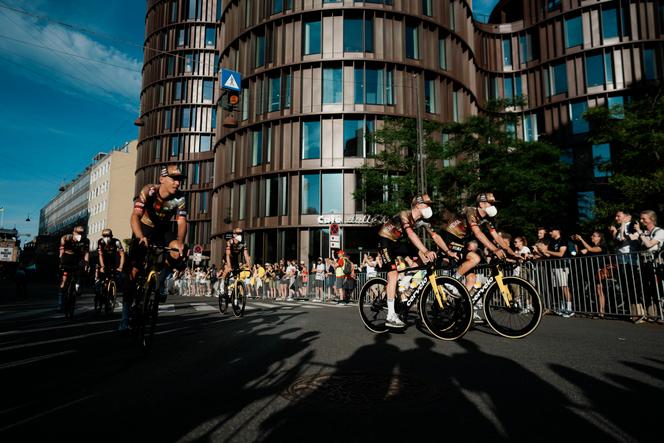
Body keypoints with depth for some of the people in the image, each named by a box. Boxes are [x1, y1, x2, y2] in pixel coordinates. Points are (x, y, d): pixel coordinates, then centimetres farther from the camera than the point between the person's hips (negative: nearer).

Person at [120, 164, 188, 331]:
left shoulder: (180, 198, -20)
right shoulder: (148, 191, -26)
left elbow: (181, 222, -28)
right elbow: (135, 216, -34)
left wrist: (180, 241, -48)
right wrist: (140, 237, -53)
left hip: (163, 231, 2)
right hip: (144, 230, -1)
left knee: (178, 250, -30)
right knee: (133, 270, -9)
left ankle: (161, 281, -3)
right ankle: (125, 315, 2)